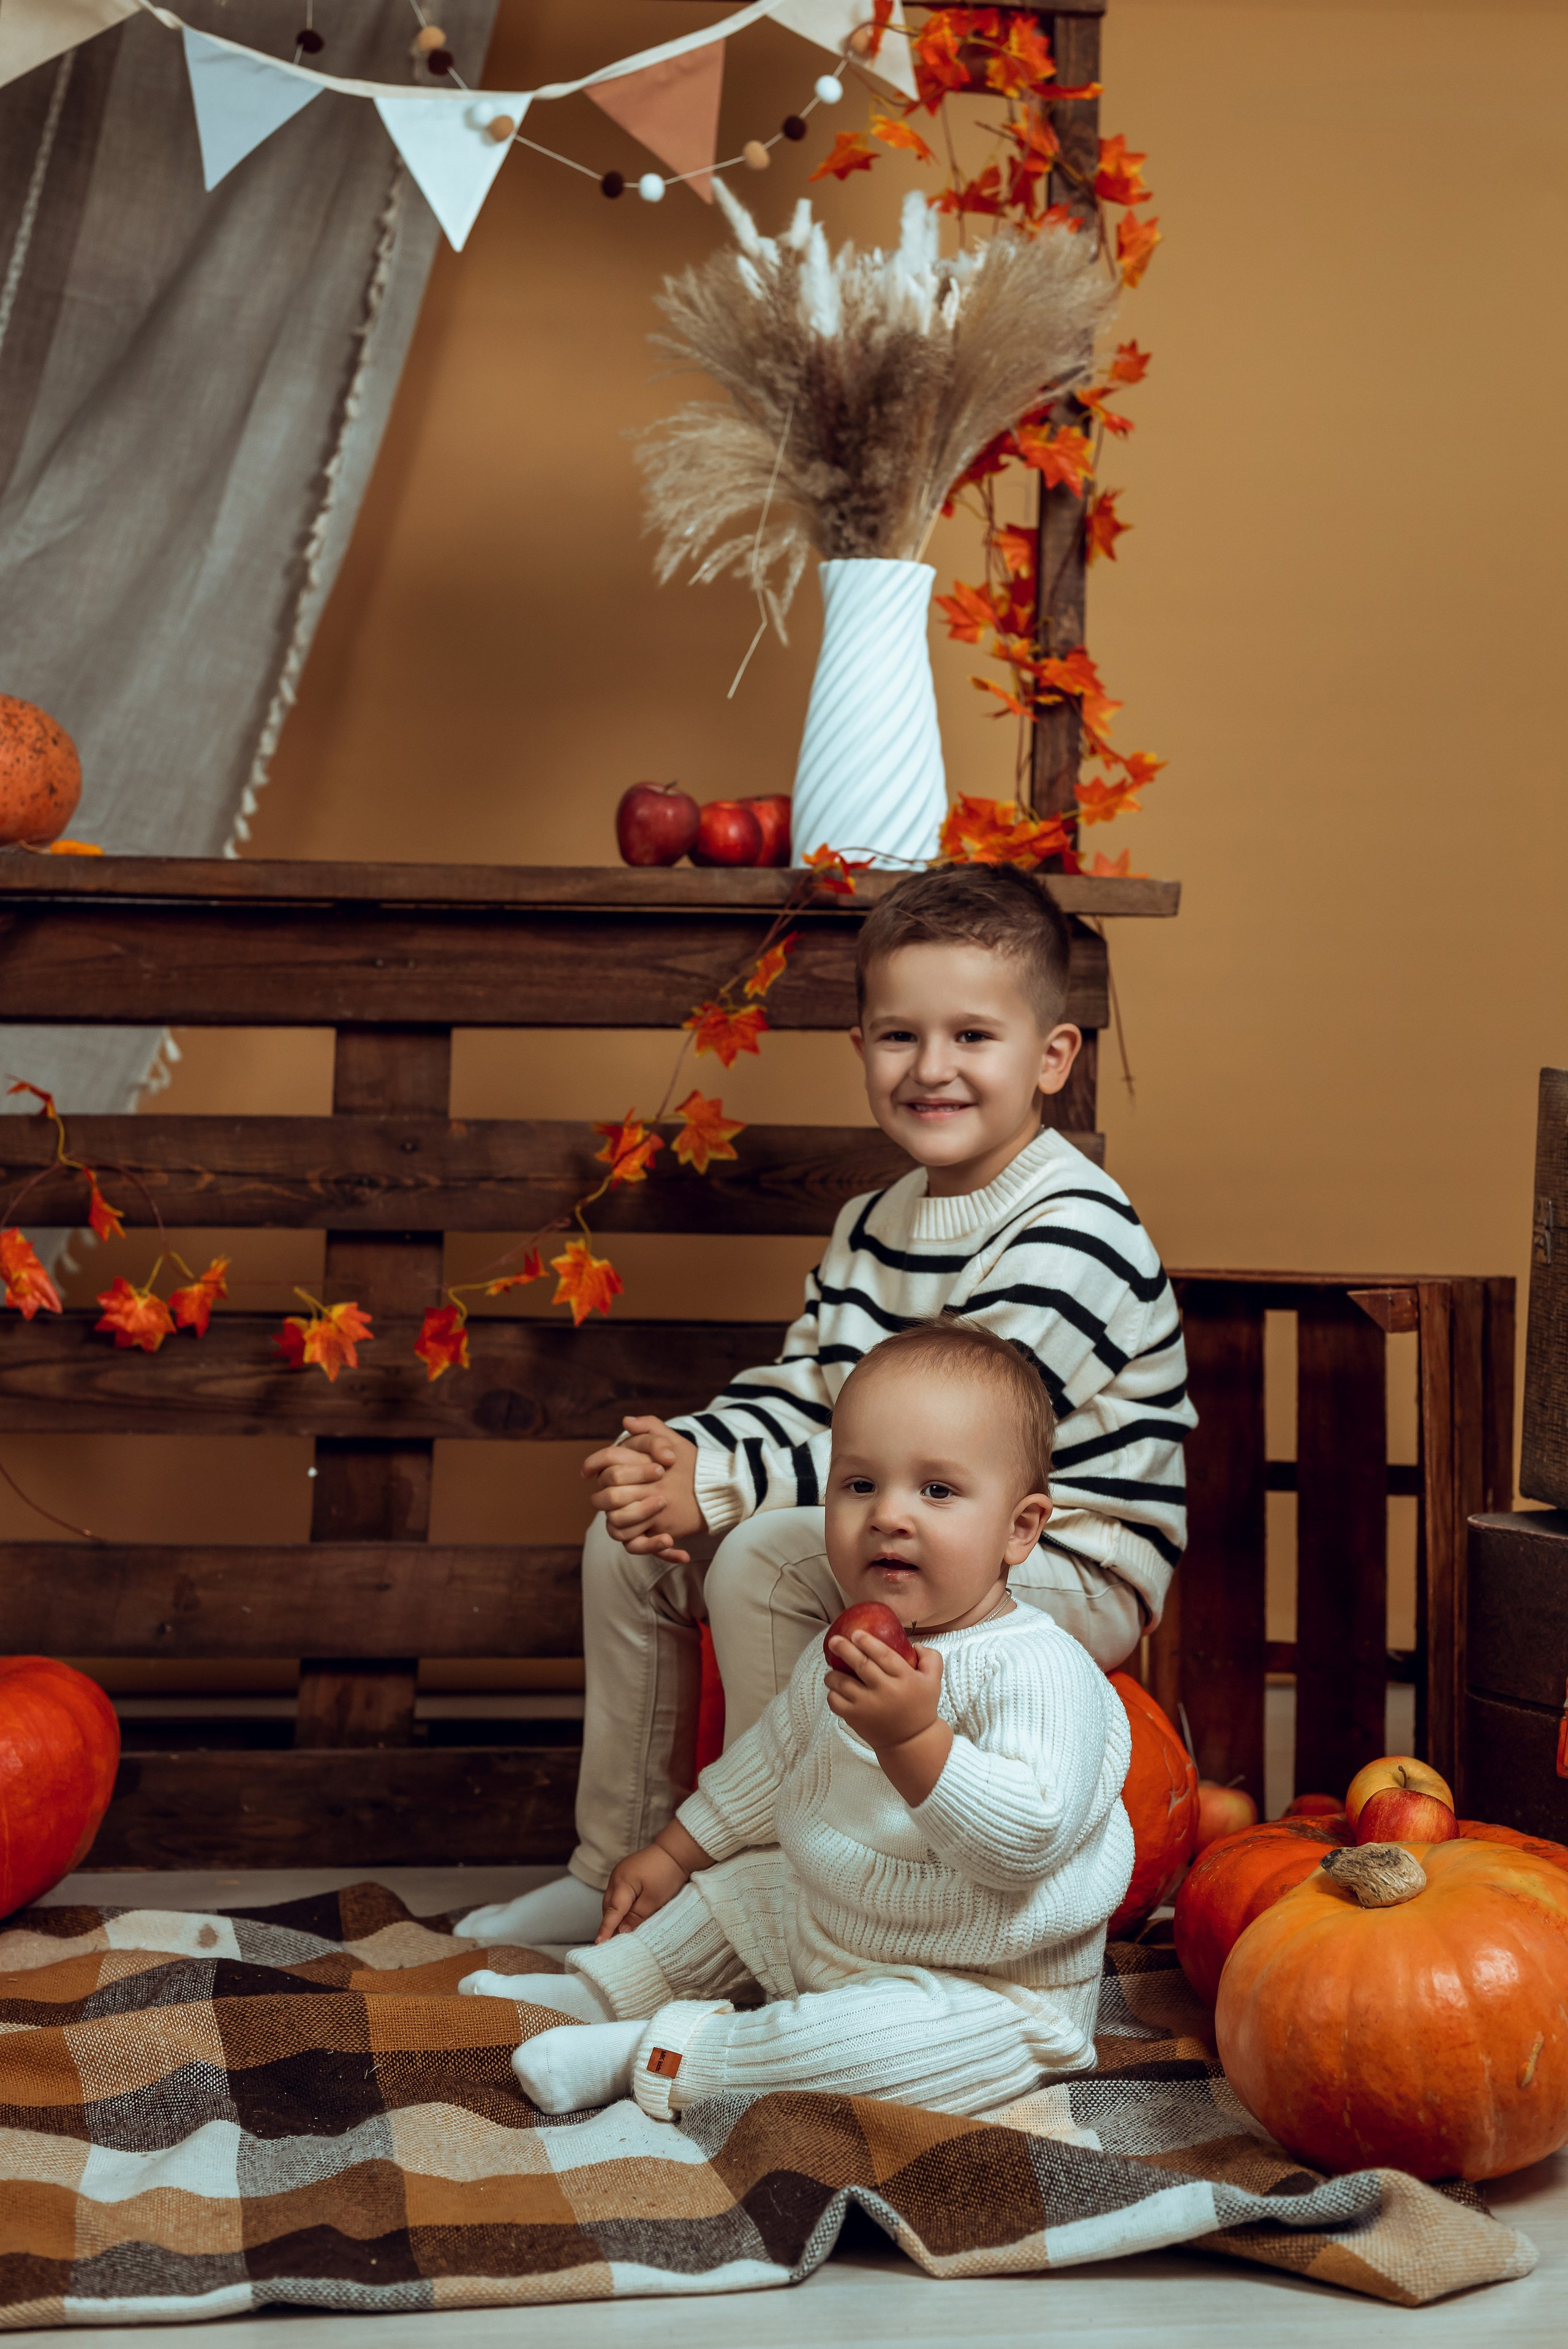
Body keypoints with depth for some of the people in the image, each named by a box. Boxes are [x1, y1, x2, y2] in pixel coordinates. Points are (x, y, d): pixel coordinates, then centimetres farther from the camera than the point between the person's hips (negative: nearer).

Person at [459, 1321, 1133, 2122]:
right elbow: (772, 1760, 21)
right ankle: (596, 1993, 36)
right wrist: (671, 1854, 26)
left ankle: (657, 2054, -23)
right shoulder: (852, 1651, 3)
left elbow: (1027, 1839, -36)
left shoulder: (1041, 1670, -25)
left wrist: (913, 1738, -44)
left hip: (989, 1992, -9)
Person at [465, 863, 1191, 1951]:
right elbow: (800, 1395, 8)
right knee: (635, 1539, 6)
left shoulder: (1071, 1237, -21)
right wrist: (683, 1453, -14)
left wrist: (722, 1487, -24)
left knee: (764, 1563, -28)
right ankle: (621, 1871, 16)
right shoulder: (873, 1228, 8)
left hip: (1069, 1574, -9)